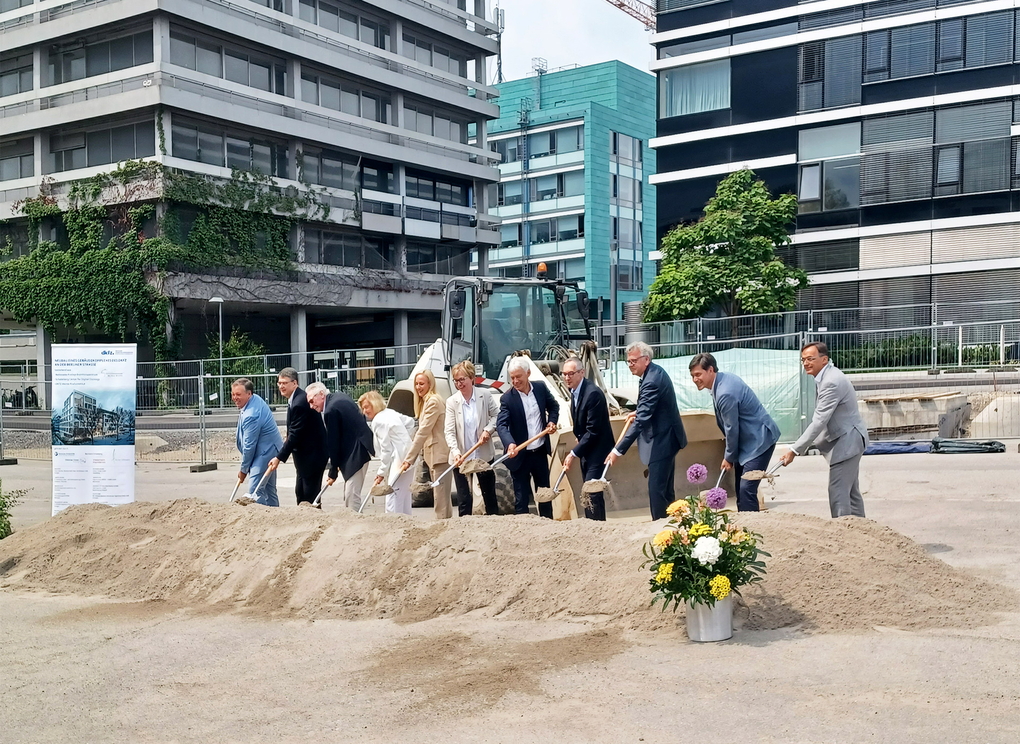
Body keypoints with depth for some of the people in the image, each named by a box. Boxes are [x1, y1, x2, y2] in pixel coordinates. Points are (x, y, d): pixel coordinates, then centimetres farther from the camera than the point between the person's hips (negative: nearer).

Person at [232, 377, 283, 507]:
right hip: (270, 449, 11)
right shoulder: (256, 399, 5)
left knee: (255, 492, -17)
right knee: (269, 490, 18)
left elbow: (249, 446, -20)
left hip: (265, 451, -11)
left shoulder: (251, 415, -26)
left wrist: (243, 470, -10)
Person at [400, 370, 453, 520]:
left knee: (441, 496, -9)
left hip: (439, 454, -10)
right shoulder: (424, 402, 17)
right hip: (432, 455, 10)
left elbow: (423, 432, -20)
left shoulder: (433, 401, -15)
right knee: (440, 496, 14)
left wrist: (409, 458, -21)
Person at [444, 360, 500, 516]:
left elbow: (496, 415, 5)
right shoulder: (452, 401, -7)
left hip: (484, 455, 1)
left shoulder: (485, 395, -5)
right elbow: (449, 431, -12)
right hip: (461, 457, -1)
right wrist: (455, 451, -27)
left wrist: (488, 430, -13)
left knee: (489, 494, 14)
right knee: (464, 499, 0)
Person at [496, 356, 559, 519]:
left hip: (540, 451, 4)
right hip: (520, 455, -4)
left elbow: (553, 406, 16)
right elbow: (501, 424, -25)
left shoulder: (541, 388, -2)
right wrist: (510, 443, -43)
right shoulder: (507, 398, -15)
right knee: (521, 498, 0)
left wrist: (552, 421, -4)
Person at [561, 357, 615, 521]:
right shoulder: (574, 391, 6)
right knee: (588, 493, 11)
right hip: (586, 449, 9)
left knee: (592, 491, -12)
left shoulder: (593, 393, -22)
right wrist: (577, 451, 7)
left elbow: (593, 431, -22)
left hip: (598, 448, -9)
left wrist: (574, 453, -19)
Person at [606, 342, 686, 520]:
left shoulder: (652, 381, -25)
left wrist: (619, 450, -32)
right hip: (665, 438, 11)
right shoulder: (655, 372, 7)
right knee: (665, 489, 16)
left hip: (662, 441, -11)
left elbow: (641, 420, -30)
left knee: (656, 489, -10)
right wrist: (639, 412, 11)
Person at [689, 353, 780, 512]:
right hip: (748, 439, 11)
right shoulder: (723, 379, 3)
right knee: (740, 489, 13)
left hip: (759, 440, -11)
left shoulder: (725, 393, -27)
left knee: (747, 490, -17)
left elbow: (731, 428, -19)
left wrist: (729, 457, -5)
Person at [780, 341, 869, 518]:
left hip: (846, 442, -11)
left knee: (838, 492, -11)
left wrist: (794, 451, -26)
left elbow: (819, 422, -27)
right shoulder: (827, 377, 8)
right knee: (851, 492, 17)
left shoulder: (831, 382, -24)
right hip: (847, 441, 11)